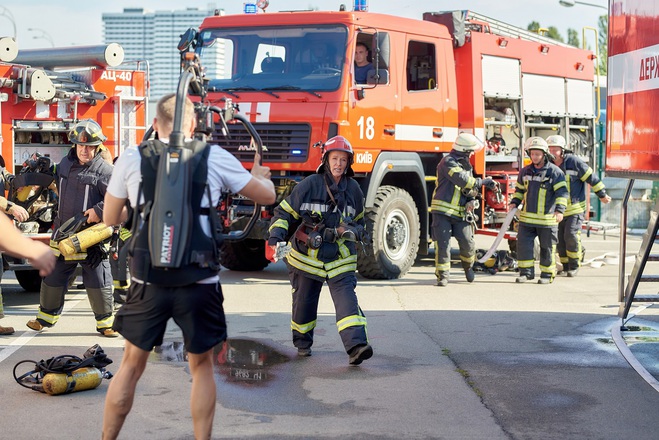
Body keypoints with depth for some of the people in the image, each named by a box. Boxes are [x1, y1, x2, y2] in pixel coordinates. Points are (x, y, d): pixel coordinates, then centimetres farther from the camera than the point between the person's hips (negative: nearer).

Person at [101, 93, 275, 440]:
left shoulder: (131, 159, 2)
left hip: (148, 283, 1)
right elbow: (267, 195, 10)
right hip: (199, 284, 0)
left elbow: (111, 218, 13)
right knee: (202, 367, 17)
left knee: (131, 367, 16)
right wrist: (261, 174, 33)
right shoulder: (215, 158, 0)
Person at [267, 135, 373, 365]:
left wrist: (352, 231, -4)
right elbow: (284, 212, -2)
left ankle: (356, 346, -27)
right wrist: (276, 237, -17)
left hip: (340, 259, 1)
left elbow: (358, 221, 19)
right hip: (307, 255, -1)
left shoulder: (353, 189, 4)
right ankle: (302, 343, 35)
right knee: (304, 303, 11)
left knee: (346, 299, -16)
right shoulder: (309, 185, -7)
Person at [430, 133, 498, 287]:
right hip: (442, 211, -6)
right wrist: (482, 182, -16)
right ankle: (443, 276, 2)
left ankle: (468, 266, 27)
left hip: (460, 214, 6)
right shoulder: (448, 162, -9)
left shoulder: (466, 165, 17)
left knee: (468, 244, -1)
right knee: (443, 244, -7)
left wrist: (472, 199, 1)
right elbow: (461, 179, -22)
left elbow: (469, 186, 23)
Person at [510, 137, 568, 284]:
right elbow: (519, 189, 23)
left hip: (547, 218, -4)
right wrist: (514, 202, 7)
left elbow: (562, 192, -11)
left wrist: (560, 210, -21)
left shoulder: (554, 171, -7)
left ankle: (547, 274, 15)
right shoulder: (525, 171, 9)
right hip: (527, 217, 4)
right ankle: (526, 272, 8)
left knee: (547, 247, 4)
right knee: (523, 244, -1)